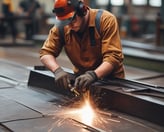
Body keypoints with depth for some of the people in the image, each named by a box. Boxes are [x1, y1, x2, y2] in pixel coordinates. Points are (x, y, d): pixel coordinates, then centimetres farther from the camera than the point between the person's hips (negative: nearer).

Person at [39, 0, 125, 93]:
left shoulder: (106, 20, -19)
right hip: (81, 79, 3)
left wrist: (93, 75, -40)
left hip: (111, 80, -3)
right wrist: (58, 70, -28)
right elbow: (46, 52, -8)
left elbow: (113, 56, -25)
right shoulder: (61, 27, -9)